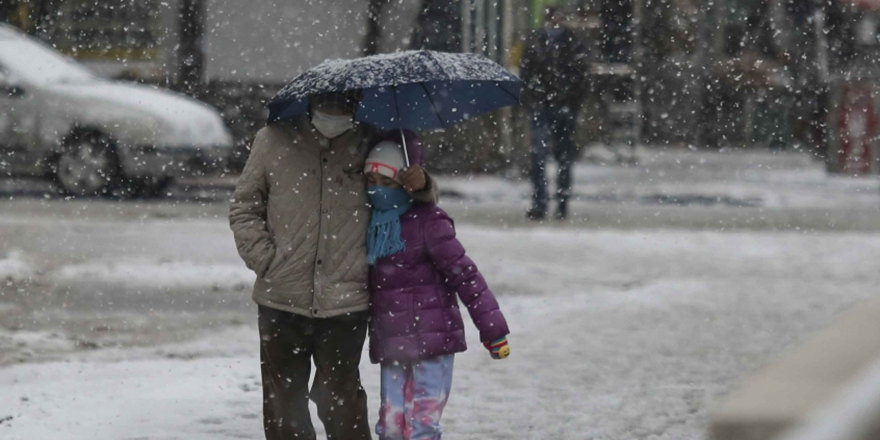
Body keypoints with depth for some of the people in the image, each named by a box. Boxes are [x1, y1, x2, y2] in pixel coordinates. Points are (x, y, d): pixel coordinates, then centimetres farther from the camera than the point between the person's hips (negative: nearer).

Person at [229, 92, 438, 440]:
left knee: (339, 399, -1)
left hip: (345, 302, -1)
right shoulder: (274, 141, 3)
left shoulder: (371, 145, 3)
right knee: (283, 400, 9)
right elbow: (244, 207, 11)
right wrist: (265, 259, -1)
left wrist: (421, 186, -8)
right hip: (281, 298, 1)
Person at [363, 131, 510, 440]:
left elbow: (464, 274, -11)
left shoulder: (427, 221, -10)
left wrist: (491, 327, -12)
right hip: (390, 346, 7)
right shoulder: (371, 225, 11)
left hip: (432, 340, -7)